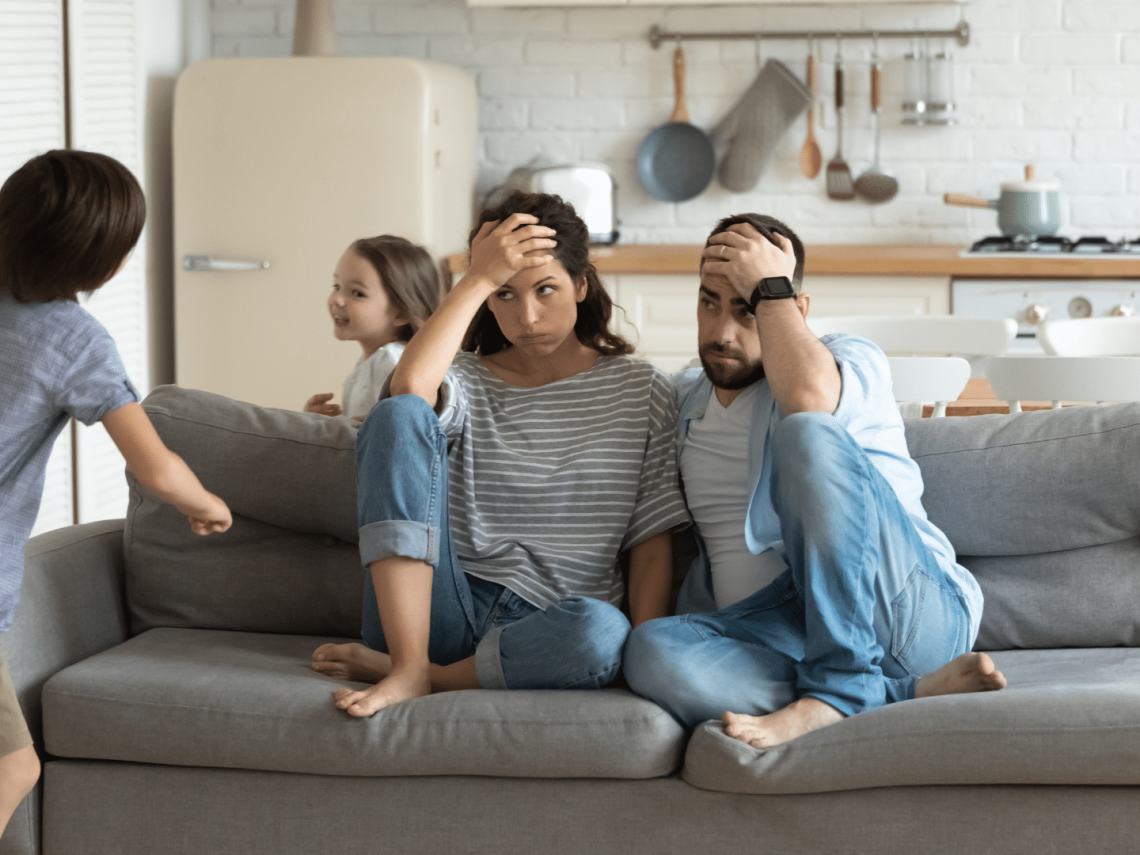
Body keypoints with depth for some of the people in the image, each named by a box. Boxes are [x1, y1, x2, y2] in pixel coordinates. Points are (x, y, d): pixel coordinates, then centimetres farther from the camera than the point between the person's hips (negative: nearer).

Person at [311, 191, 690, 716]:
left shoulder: (640, 392, 10)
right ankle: (409, 667, -25)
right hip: (447, 610, 1)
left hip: (544, 634, -1)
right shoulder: (469, 383, 12)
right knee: (399, 415, -19)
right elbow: (408, 387, -16)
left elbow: (652, 544, 4)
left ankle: (408, 673, -16)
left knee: (602, 634, -40)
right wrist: (479, 279, -10)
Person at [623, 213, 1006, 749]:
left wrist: (769, 289, -7)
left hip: (905, 609, -4)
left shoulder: (849, 359, 6)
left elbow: (808, 398, -20)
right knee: (652, 652, -31)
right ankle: (913, 692, -29)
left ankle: (837, 686, -32)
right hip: (768, 626, 5)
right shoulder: (681, 400, 24)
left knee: (806, 434, -29)